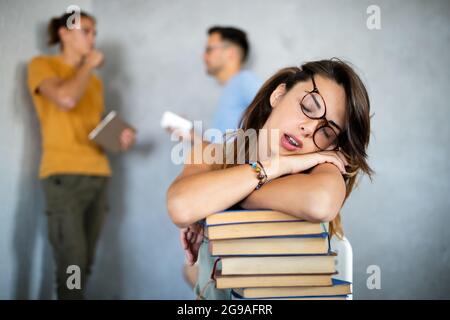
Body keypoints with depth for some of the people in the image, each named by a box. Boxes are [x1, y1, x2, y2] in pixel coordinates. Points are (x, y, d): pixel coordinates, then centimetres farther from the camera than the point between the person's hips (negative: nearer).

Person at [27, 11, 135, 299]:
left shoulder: (94, 80, 22)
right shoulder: (42, 65, 4)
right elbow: (66, 99, -16)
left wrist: (119, 138, 7)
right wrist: (89, 65, -1)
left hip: (99, 175, 6)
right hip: (64, 175, -6)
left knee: (85, 264, 4)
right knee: (72, 264, -12)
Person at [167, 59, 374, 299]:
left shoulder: (319, 164, -9)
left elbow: (321, 203, -33)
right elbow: (181, 208, -25)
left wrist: (218, 200, -23)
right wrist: (279, 165, -22)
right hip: (216, 293, 1)